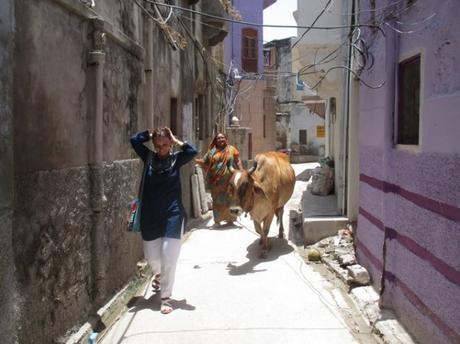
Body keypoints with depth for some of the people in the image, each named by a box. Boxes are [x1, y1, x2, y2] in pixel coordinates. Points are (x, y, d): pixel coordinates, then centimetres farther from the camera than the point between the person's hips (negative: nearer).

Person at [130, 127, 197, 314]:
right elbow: (134, 140, -8)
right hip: (150, 215, 2)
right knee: (151, 255, 13)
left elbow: (193, 151, -17)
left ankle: (166, 298, 9)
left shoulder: (176, 159, 0)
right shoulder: (149, 158, 2)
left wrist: (175, 140, -7)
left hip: (173, 215, -2)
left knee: (169, 257, -5)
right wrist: (151, 133, 1)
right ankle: (158, 274, 49)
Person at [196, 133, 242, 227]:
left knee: (228, 199, 5)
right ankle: (217, 220, 12)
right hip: (216, 181, 2)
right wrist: (194, 160, -9)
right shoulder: (212, 151, 8)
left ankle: (230, 219, 17)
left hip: (228, 180, -2)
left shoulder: (231, 149, 4)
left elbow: (237, 162, 2)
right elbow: (204, 161, 7)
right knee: (217, 200, 5)